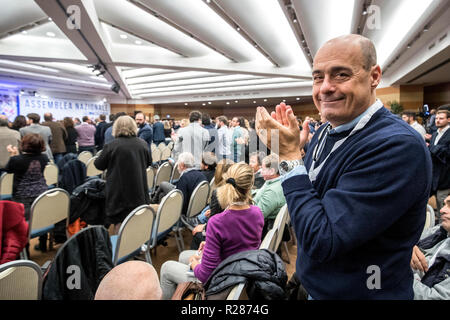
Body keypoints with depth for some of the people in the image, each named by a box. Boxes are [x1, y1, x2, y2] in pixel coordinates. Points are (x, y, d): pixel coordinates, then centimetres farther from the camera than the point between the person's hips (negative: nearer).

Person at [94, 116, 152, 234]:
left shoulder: (111, 145, -14)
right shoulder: (143, 144, -3)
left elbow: (99, 165, -3)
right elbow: (149, 162, 12)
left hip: (118, 192, -3)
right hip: (139, 191, 3)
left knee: (119, 221, 9)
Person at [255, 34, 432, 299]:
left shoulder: (400, 146, -27)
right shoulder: (326, 133, -4)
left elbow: (321, 242, -30)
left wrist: (289, 156, -24)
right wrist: (290, 151, -10)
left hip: (363, 292, -6)